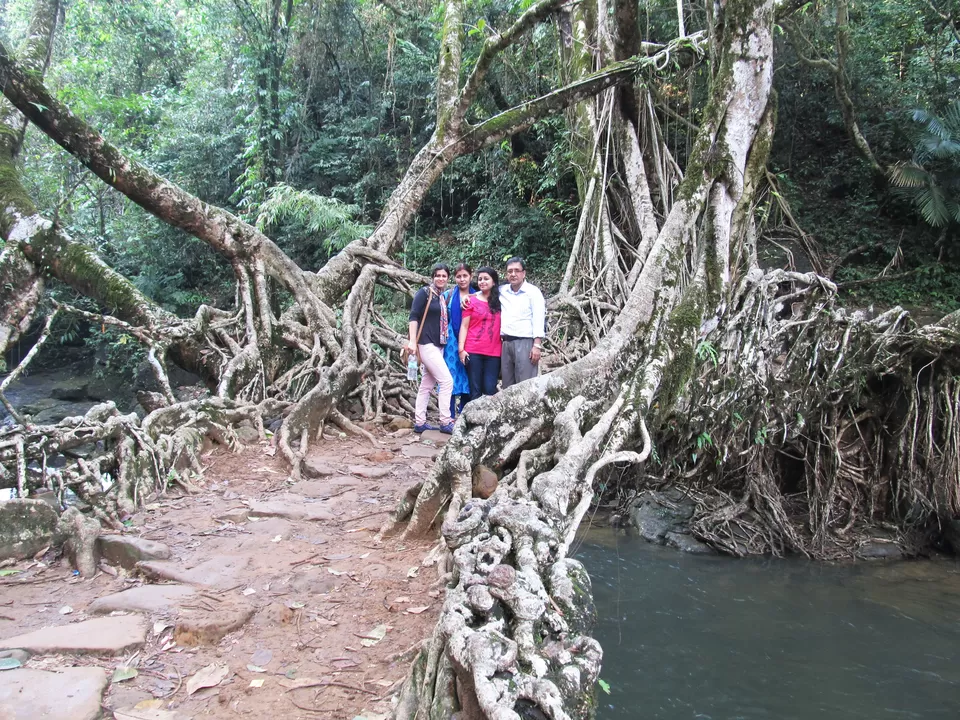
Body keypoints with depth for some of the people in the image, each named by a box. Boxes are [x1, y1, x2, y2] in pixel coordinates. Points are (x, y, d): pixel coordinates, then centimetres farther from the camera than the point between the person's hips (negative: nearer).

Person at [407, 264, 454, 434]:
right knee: (446, 381, -12)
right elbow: (414, 316, -12)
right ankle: (445, 422, -6)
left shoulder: (443, 297, 15)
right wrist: (412, 341, -19)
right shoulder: (424, 293, -6)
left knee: (427, 384, 9)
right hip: (426, 343, -8)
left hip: (438, 345, 8)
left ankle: (419, 423, 15)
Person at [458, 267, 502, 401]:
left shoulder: (499, 301, 11)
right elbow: (464, 326, 4)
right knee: (475, 390, 1)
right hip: (473, 352, -1)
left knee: (490, 390, -3)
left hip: (494, 353, 1)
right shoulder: (471, 301, 6)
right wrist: (461, 349, -5)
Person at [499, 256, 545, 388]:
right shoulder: (501, 291, 13)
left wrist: (537, 345, -15)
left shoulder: (533, 291, -1)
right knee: (508, 386, 9)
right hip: (505, 343, 5)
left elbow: (538, 319, -7)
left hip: (525, 342, -5)